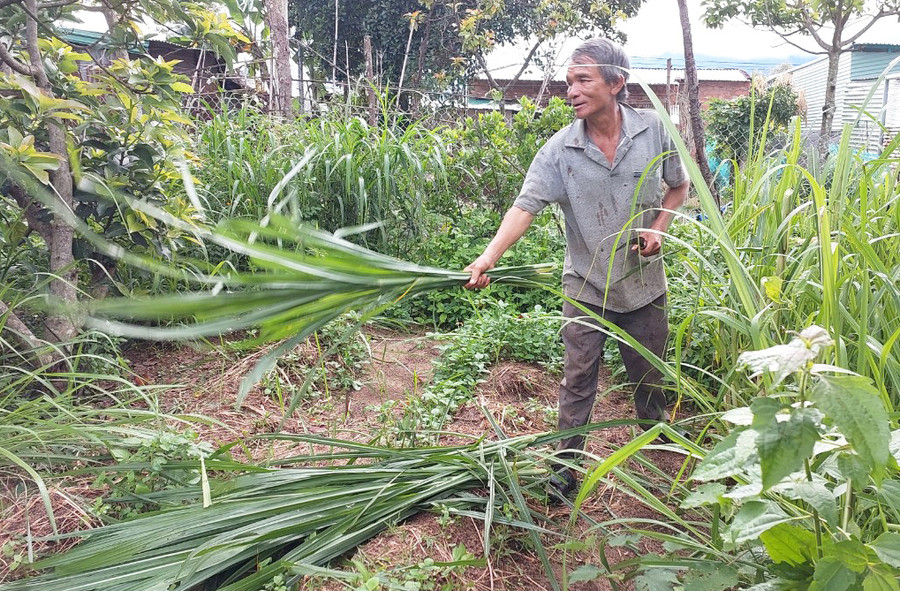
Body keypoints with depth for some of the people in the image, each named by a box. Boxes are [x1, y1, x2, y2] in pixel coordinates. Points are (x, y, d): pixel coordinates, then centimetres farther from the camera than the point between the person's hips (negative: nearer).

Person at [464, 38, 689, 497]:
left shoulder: (654, 131, -8)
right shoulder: (560, 149, -12)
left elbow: (678, 186, 8)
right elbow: (526, 206, -21)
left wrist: (659, 228, -9)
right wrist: (488, 257, -35)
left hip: (644, 282, 2)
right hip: (587, 285, -1)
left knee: (648, 371, 19)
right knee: (578, 379, 4)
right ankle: (566, 465, 19)